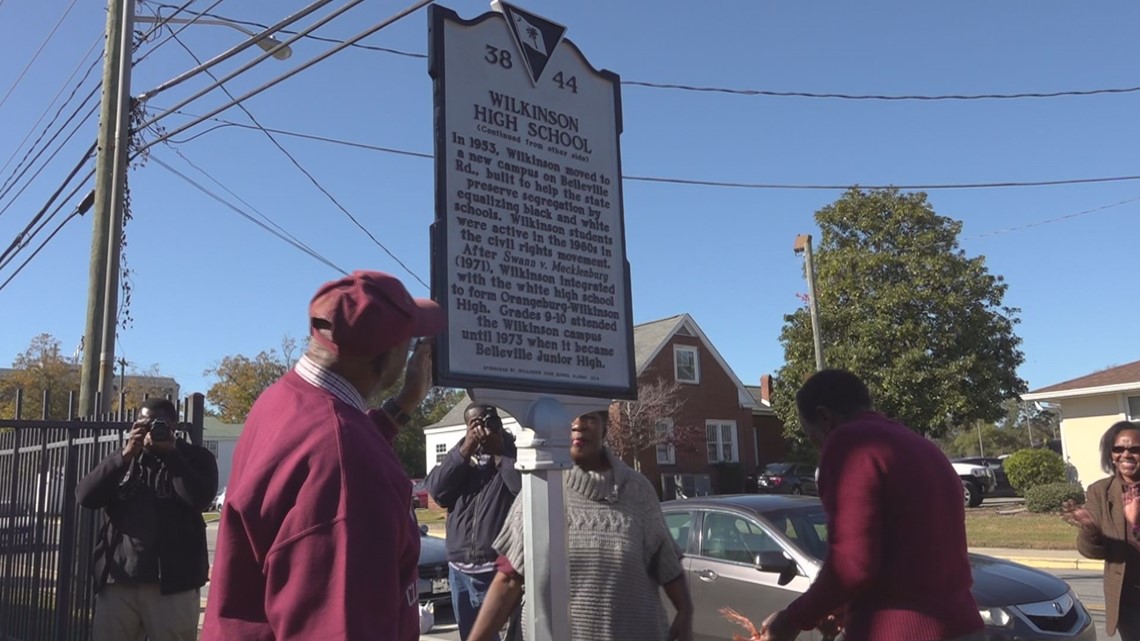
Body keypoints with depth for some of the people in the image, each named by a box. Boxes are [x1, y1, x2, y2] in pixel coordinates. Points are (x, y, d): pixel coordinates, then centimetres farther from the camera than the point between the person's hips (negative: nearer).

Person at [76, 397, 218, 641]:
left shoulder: (194, 457, 5)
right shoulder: (124, 458, 16)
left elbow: (201, 499, -14)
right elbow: (85, 496, 2)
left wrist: (170, 453, -11)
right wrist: (125, 456, -8)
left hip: (172, 580, -3)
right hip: (118, 578, 3)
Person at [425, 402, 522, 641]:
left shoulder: (514, 453, 1)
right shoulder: (461, 455, 16)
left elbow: (526, 487, -19)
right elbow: (436, 489, 0)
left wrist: (500, 453, -11)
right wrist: (465, 450, -7)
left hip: (499, 570, -5)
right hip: (460, 570, 5)